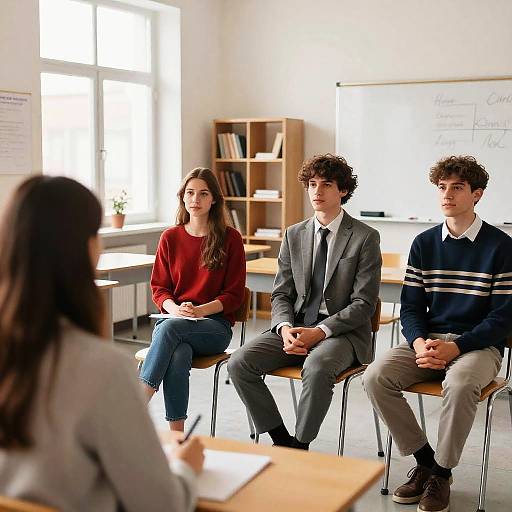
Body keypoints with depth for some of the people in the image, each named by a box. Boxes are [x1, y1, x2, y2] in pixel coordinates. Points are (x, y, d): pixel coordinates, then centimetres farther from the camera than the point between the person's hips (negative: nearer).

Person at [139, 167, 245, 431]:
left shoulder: (230, 238, 2)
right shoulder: (170, 237, 10)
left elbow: (234, 295, 1)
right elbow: (159, 288, 11)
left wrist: (200, 310, -16)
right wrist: (175, 308, -12)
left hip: (215, 324, -2)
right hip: (173, 318, 2)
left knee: (170, 327, -35)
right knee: (178, 356, -35)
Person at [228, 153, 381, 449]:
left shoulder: (365, 237, -3)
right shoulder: (294, 236, 11)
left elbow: (363, 303, -8)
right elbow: (281, 294, 11)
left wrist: (320, 331, -19)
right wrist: (285, 328, -11)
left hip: (343, 331, -4)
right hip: (296, 327, 5)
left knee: (317, 367, -37)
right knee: (239, 364, -17)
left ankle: (300, 446, -15)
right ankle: (281, 439, -2)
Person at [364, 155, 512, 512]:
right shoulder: (424, 243, 8)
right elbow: (411, 306, 8)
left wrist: (455, 348, -20)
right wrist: (419, 343, -14)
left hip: (479, 345, -4)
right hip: (427, 339, 4)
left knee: (460, 384, -37)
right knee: (376, 377, -22)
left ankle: (442, 473, -11)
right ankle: (424, 460, -3)